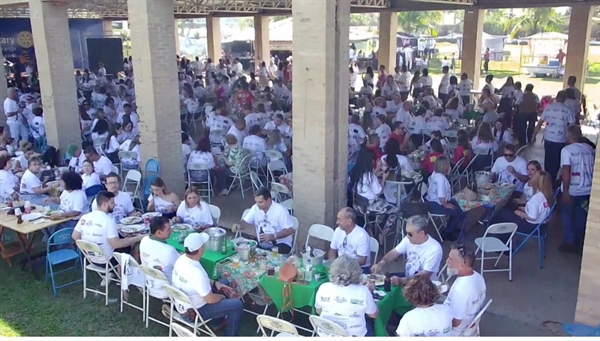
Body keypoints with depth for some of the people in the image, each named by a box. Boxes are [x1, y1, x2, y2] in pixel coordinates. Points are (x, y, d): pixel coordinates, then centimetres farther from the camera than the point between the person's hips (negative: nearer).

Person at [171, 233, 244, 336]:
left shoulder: (182, 258, -11)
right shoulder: (196, 273, -37)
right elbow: (211, 299, -25)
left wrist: (215, 283, 2)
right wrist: (221, 296, -4)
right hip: (193, 312, -9)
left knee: (223, 282, 23)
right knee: (237, 304, -6)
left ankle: (219, 323, 36)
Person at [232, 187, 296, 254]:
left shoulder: (280, 210, -17)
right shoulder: (255, 208, 0)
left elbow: (290, 230, -17)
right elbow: (245, 222, 7)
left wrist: (273, 236, -27)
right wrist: (239, 225, -16)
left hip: (280, 244, -6)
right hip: (261, 244, 6)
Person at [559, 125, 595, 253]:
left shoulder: (566, 150, -14)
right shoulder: (589, 149, 3)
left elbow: (566, 171, -19)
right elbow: (593, 168, 11)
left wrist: (565, 191, -16)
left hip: (572, 190, -5)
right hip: (587, 189, 5)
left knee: (567, 215, 12)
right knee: (581, 216, 18)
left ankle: (570, 242, 15)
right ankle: (578, 242, 29)